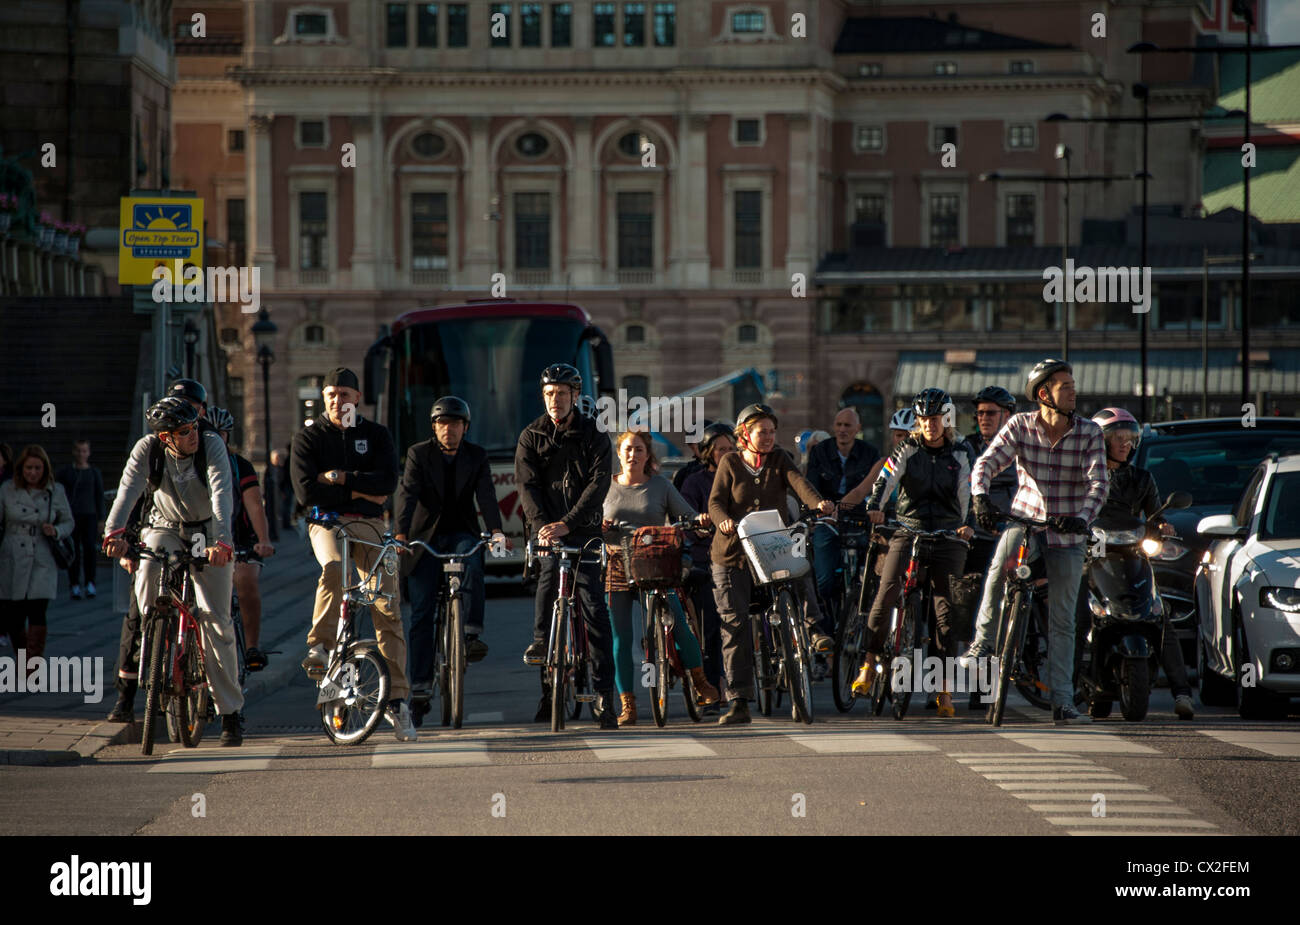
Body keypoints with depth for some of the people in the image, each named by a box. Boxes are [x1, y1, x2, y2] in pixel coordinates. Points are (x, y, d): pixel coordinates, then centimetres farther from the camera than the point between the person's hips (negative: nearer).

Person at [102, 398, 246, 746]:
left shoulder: (211, 445, -22)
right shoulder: (147, 449, -17)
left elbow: (221, 495, -33)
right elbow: (128, 491, -29)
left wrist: (221, 542, -49)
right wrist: (114, 532, -47)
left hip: (208, 532, -1)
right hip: (165, 529, 1)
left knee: (216, 619, -7)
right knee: (147, 576, -31)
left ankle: (230, 712, 0)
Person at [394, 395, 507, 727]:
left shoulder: (477, 456, 2)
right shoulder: (418, 454, -2)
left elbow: (486, 494, -11)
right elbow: (407, 494, -15)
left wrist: (496, 530, -29)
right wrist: (400, 534, -32)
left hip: (461, 534, 1)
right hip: (426, 538, -1)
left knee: (472, 563, -36)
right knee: (421, 614, -4)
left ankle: (471, 634, -31)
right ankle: (420, 691, -2)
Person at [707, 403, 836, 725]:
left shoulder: (779, 461, 8)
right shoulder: (730, 463, 5)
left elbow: (798, 483, -12)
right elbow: (716, 502, -6)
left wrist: (819, 503, -33)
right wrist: (723, 520, -29)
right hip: (733, 553, -1)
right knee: (735, 624, -6)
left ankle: (813, 629, -31)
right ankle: (738, 702, -2)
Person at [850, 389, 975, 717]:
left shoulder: (960, 453, 6)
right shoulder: (907, 450, 4)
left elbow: (967, 493, 2)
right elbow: (886, 479, -9)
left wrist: (967, 524, -16)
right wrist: (874, 507, -28)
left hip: (947, 536, 0)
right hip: (908, 530, 0)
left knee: (945, 606, -3)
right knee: (887, 591, -19)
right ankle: (869, 662, -9)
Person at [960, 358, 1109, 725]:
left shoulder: (1089, 433, -6)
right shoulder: (1020, 426, -5)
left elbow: (1098, 483, -14)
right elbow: (987, 462, -14)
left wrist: (1083, 518, -34)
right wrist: (980, 497, -35)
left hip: (1067, 534, 1)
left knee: (1062, 622, 0)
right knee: (999, 568, -33)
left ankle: (1062, 703, 4)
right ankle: (983, 640, -11)